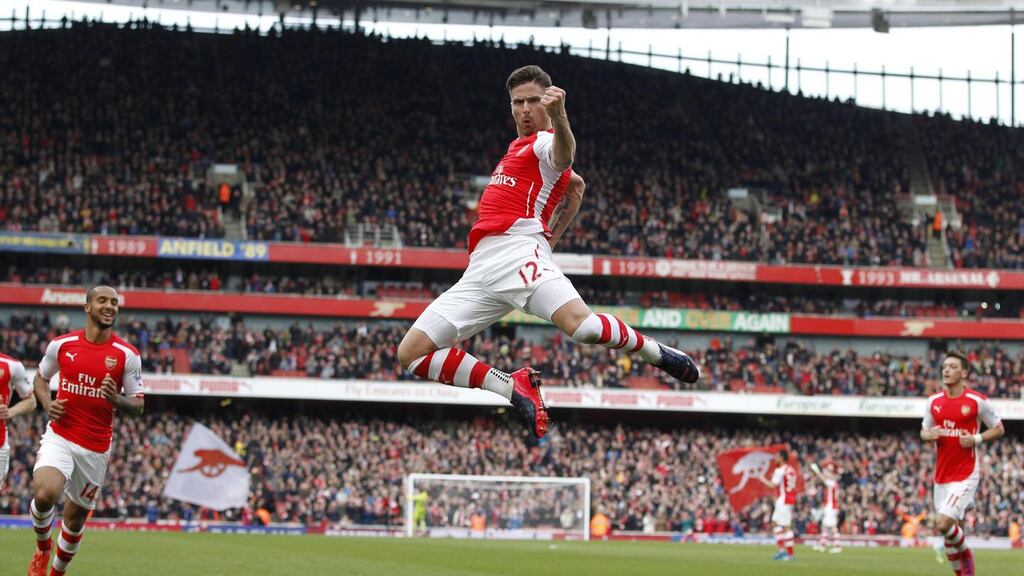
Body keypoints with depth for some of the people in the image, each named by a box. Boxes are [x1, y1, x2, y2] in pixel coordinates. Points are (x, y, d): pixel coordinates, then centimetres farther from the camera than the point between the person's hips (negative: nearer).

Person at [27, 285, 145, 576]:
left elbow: (138, 406, 1)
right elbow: (41, 377, 18)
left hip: (96, 447, 1)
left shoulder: (127, 355, -3)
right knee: (44, 493, -27)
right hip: (59, 436, -1)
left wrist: (116, 399, -21)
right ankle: (42, 550, 3)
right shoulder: (62, 345, 0)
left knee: (75, 518, 10)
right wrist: (47, 404, -2)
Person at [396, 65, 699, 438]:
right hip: (480, 267, 8)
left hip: (518, 251, -8)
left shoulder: (545, 142, 5)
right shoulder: (519, 146, 29)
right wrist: (553, 236, 37)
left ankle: (658, 354, -2)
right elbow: (576, 186, 43)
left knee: (581, 325, -33)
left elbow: (563, 157, -24)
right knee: (410, 353, -5)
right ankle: (515, 388, -3)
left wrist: (558, 115, -45)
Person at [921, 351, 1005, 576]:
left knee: (943, 525, -18)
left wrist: (976, 439, -13)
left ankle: (966, 555, 11)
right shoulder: (933, 401, 7)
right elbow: (924, 432, 18)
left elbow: (998, 429, 3)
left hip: (966, 475, -5)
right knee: (953, 530, 7)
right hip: (941, 477, 5)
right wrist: (929, 435, -5)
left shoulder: (977, 401, -6)